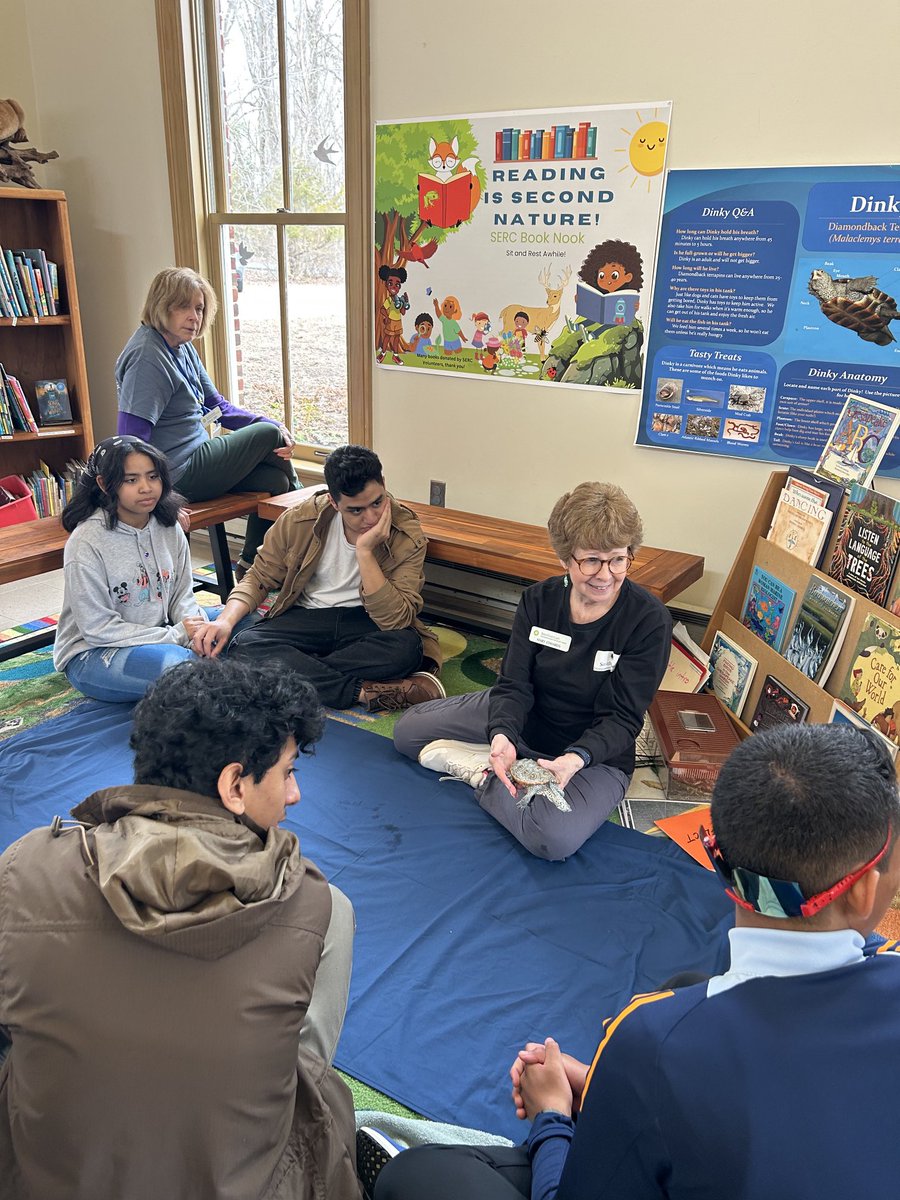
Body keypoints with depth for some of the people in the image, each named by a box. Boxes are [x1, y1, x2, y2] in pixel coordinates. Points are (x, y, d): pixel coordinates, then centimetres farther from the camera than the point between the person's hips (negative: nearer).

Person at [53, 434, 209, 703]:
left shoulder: (169, 529, 1)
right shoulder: (87, 542, -17)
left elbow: (182, 597, 4)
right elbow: (97, 629, -18)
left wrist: (200, 631, -19)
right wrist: (177, 635, -20)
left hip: (158, 636, 6)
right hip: (92, 653, -6)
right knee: (177, 664, -34)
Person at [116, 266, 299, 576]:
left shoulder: (183, 347, 10)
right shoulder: (148, 358, -20)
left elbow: (216, 405, 15)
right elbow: (131, 439, -26)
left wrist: (272, 424, 0)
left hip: (196, 459, 9)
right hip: (182, 474, -9)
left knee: (276, 481, 2)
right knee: (267, 435, -1)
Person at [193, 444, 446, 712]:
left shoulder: (407, 534, -15)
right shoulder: (299, 520, -10)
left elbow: (396, 620, -23)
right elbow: (259, 578, 2)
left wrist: (365, 551, -30)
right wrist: (226, 620, -17)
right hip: (305, 618, 2)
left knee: (407, 646, -35)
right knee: (245, 647, -28)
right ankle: (368, 692, -30)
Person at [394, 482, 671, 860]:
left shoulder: (649, 621, -21)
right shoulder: (538, 600, -9)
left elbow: (622, 717, -19)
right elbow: (513, 685, -11)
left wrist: (576, 757, -38)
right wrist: (502, 735, -33)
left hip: (597, 753, -4)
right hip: (522, 720, 4)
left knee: (554, 840, -34)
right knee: (407, 730, 5)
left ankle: (485, 777, -7)